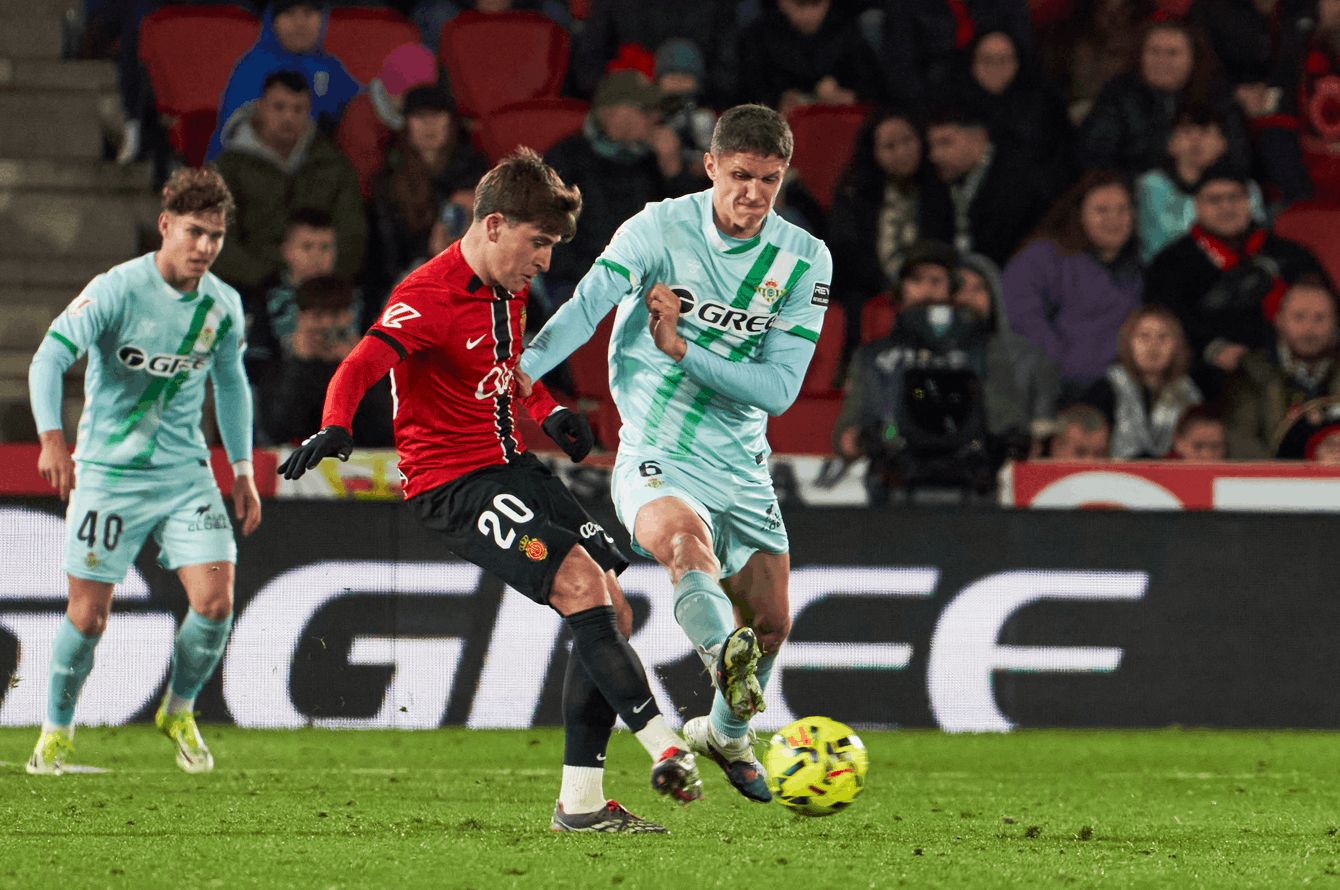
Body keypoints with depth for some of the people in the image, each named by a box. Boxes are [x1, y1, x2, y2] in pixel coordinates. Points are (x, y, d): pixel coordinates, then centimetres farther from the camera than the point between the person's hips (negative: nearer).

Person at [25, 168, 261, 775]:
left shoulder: (223, 305, 0)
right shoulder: (117, 290, -16)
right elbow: (49, 357, -24)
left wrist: (242, 471, 17)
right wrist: (52, 438, -38)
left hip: (186, 473, 4)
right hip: (108, 473, -4)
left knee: (215, 601, -9)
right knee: (88, 614, -2)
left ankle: (179, 712, 16)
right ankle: (56, 731, 21)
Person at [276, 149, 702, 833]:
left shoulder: (509, 289, 11)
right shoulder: (430, 296, -17)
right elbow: (359, 367, -33)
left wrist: (548, 411, 13)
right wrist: (334, 428, -53)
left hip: (513, 467, 9)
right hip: (452, 483, -9)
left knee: (612, 613, 2)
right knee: (579, 582, -26)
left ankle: (581, 801, 7)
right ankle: (664, 748, -25)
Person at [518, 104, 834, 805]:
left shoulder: (805, 260, -2)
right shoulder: (659, 229, -10)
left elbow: (780, 388, -8)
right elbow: (586, 308, -23)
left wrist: (684, 351, -19)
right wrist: (521, 370, -40)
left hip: (742, 466, 5)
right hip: (655, 457, -5)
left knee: (771, 623, 14)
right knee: (686, 538, -37)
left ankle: (725, 733, 42)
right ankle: (724, 658, -63)